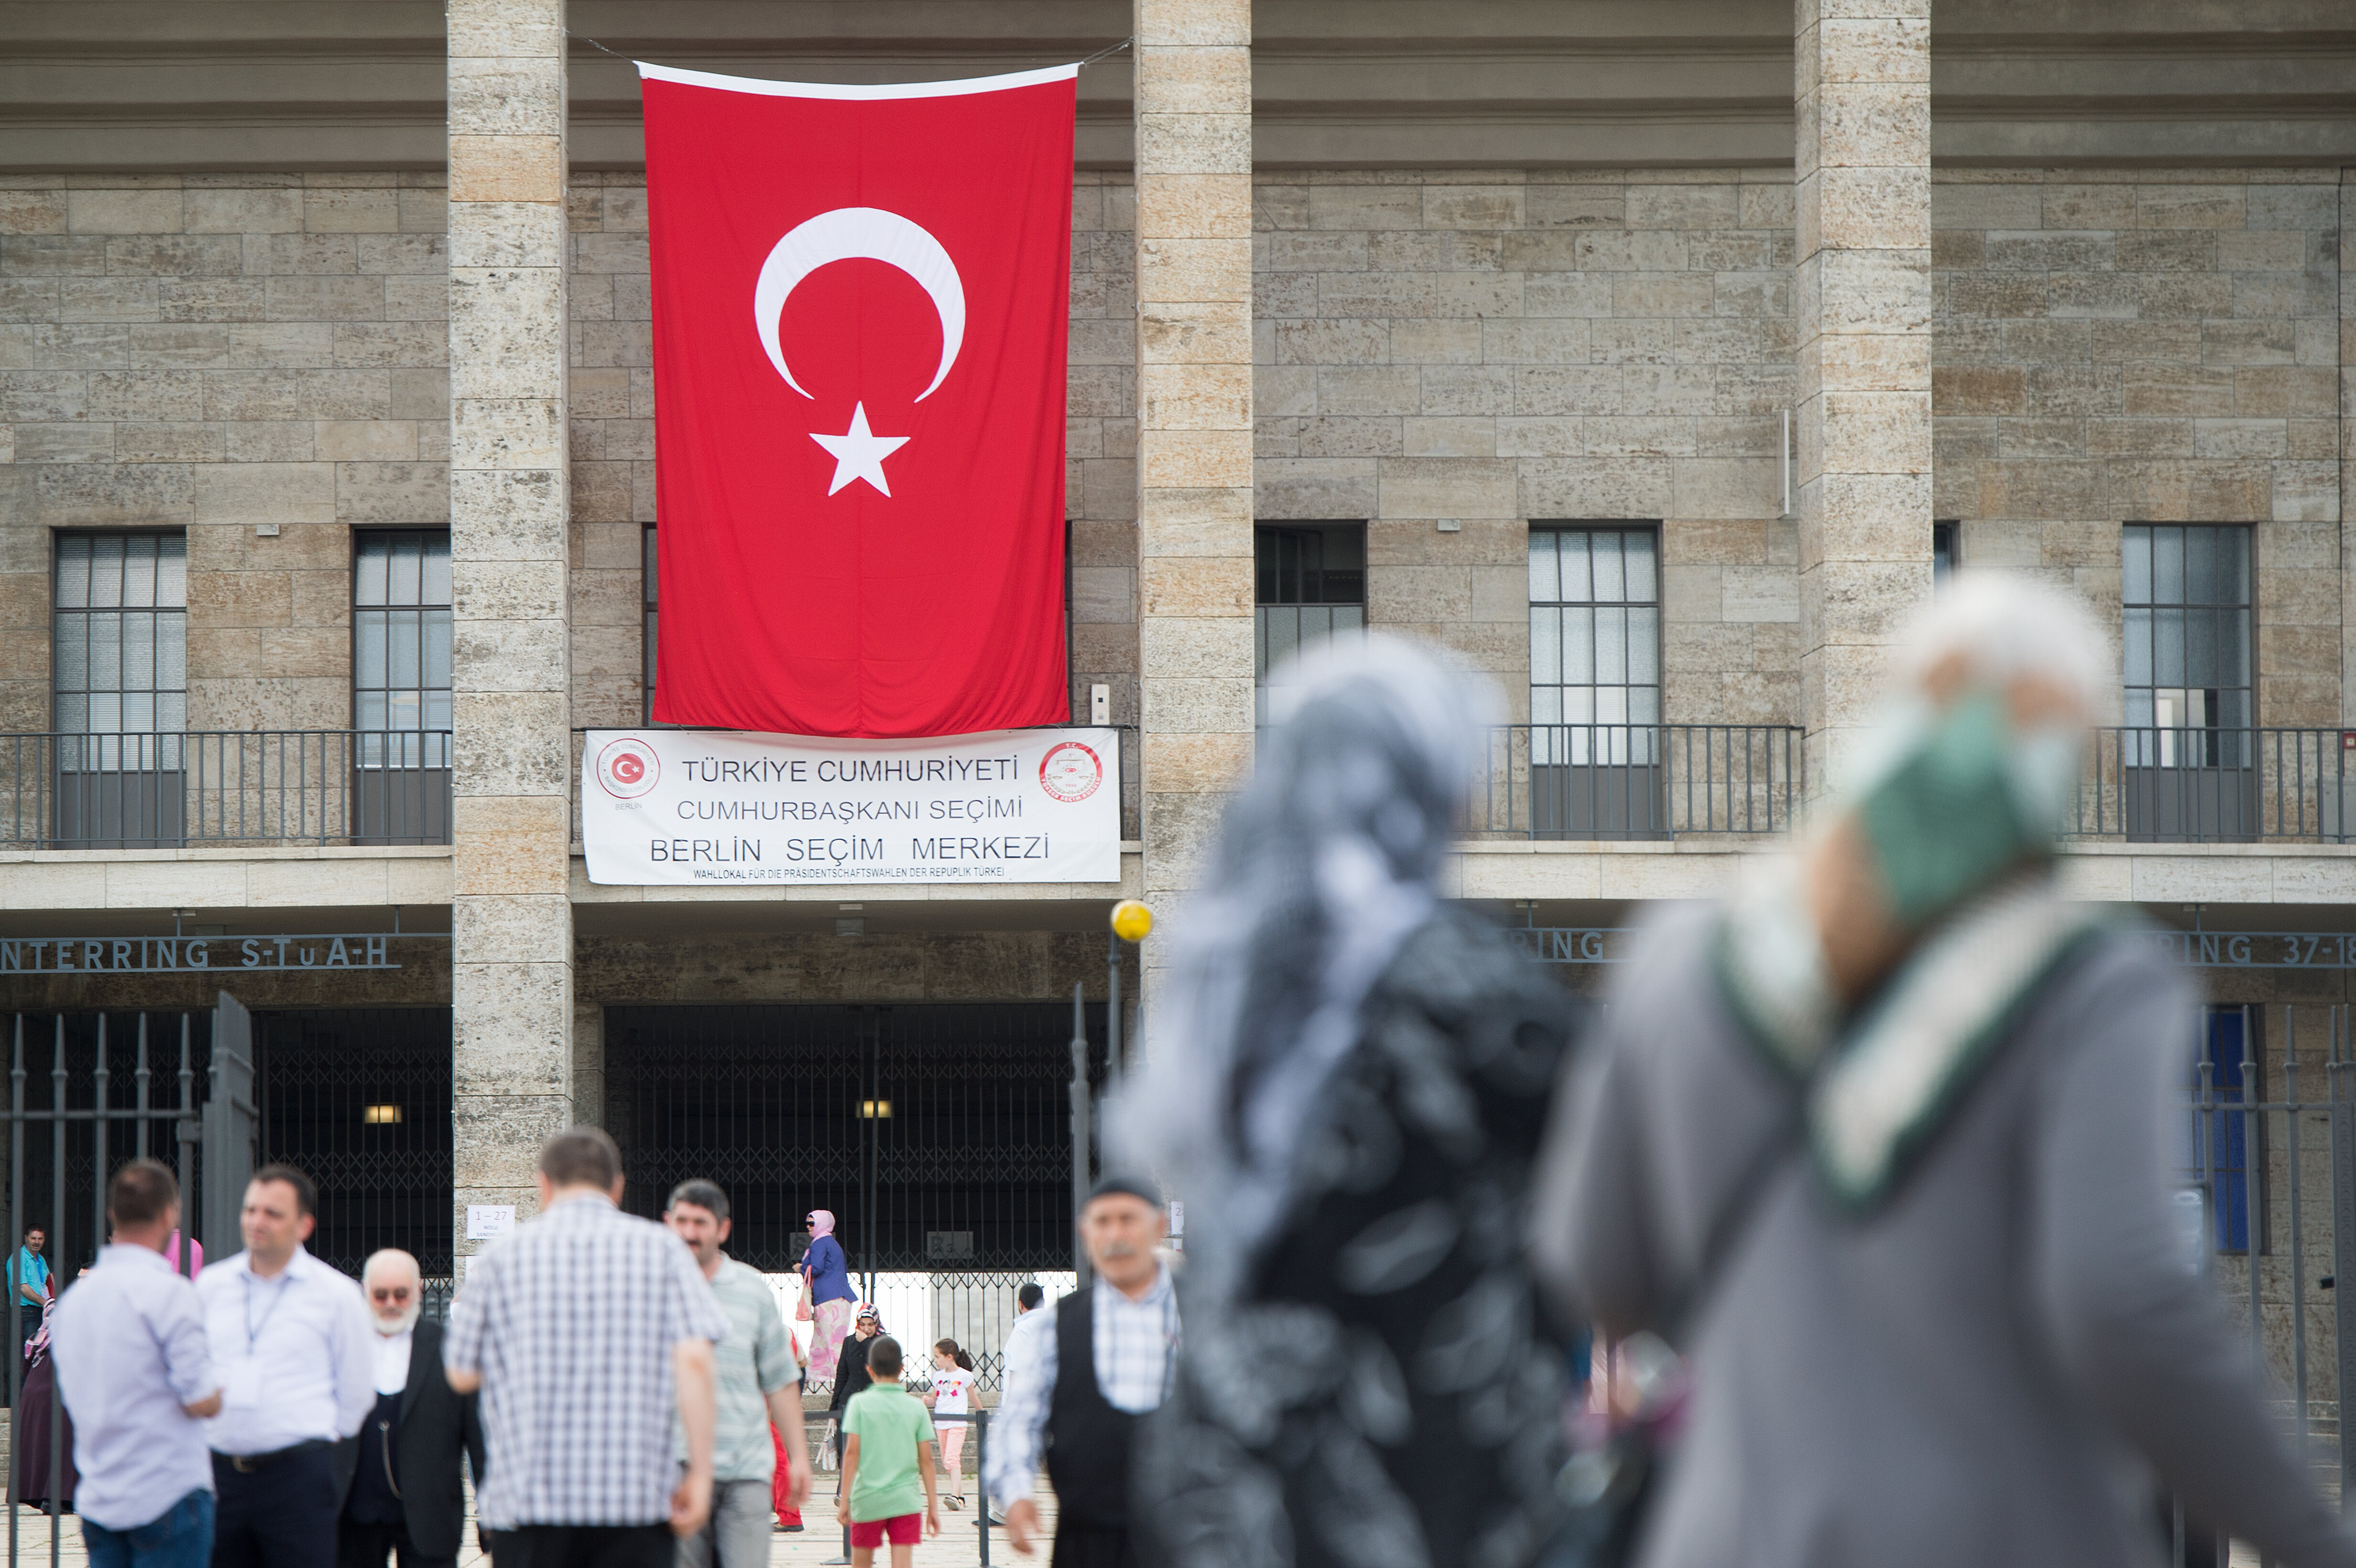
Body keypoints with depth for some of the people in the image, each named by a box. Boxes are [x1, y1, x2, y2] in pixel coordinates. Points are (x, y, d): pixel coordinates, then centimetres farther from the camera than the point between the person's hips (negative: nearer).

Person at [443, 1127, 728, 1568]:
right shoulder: (662, 1249, 4)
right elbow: (694, 1360, -7)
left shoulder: (503, 1255, 5)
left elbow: (462, 1374, 10)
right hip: (639, 1494, 0)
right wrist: (701, 1471, -6)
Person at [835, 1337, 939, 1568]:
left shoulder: (860, 1403, -3)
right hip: (906, 1501, 1)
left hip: (867, 1499, -1)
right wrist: (933, 1506, 8)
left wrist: (844, 1500, -4)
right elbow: (926, 1460, 3)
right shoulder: (916, 1407, 2)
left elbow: (852, 1453, -7)